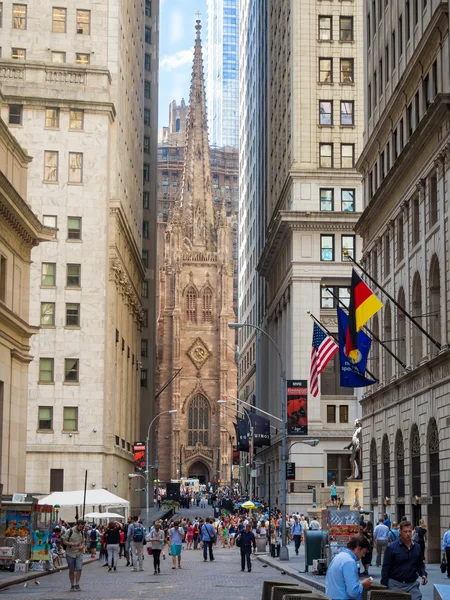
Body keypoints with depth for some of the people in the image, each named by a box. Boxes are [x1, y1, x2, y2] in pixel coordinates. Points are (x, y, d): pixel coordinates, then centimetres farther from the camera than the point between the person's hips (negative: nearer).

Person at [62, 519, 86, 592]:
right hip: (70, 553, -3)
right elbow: (64, 541, -8)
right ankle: (72, 586, 17)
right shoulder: (69, 531, -8)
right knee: (71, 570, 6)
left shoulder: (82, 532, 8)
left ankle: (77, 585, -4)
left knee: (79, 568, -12)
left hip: (79, 553, 3)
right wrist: (73, 544, -21)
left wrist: (82, 546, -4)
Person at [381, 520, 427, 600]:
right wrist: (384, 587, -7)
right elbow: (386, 568, -3)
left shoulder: (417, 547, 9)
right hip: (395, 584, -3)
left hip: (412, 584, 3)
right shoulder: (392, 548, -4)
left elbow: (420, 565, 22)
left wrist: (423, 574, 1)